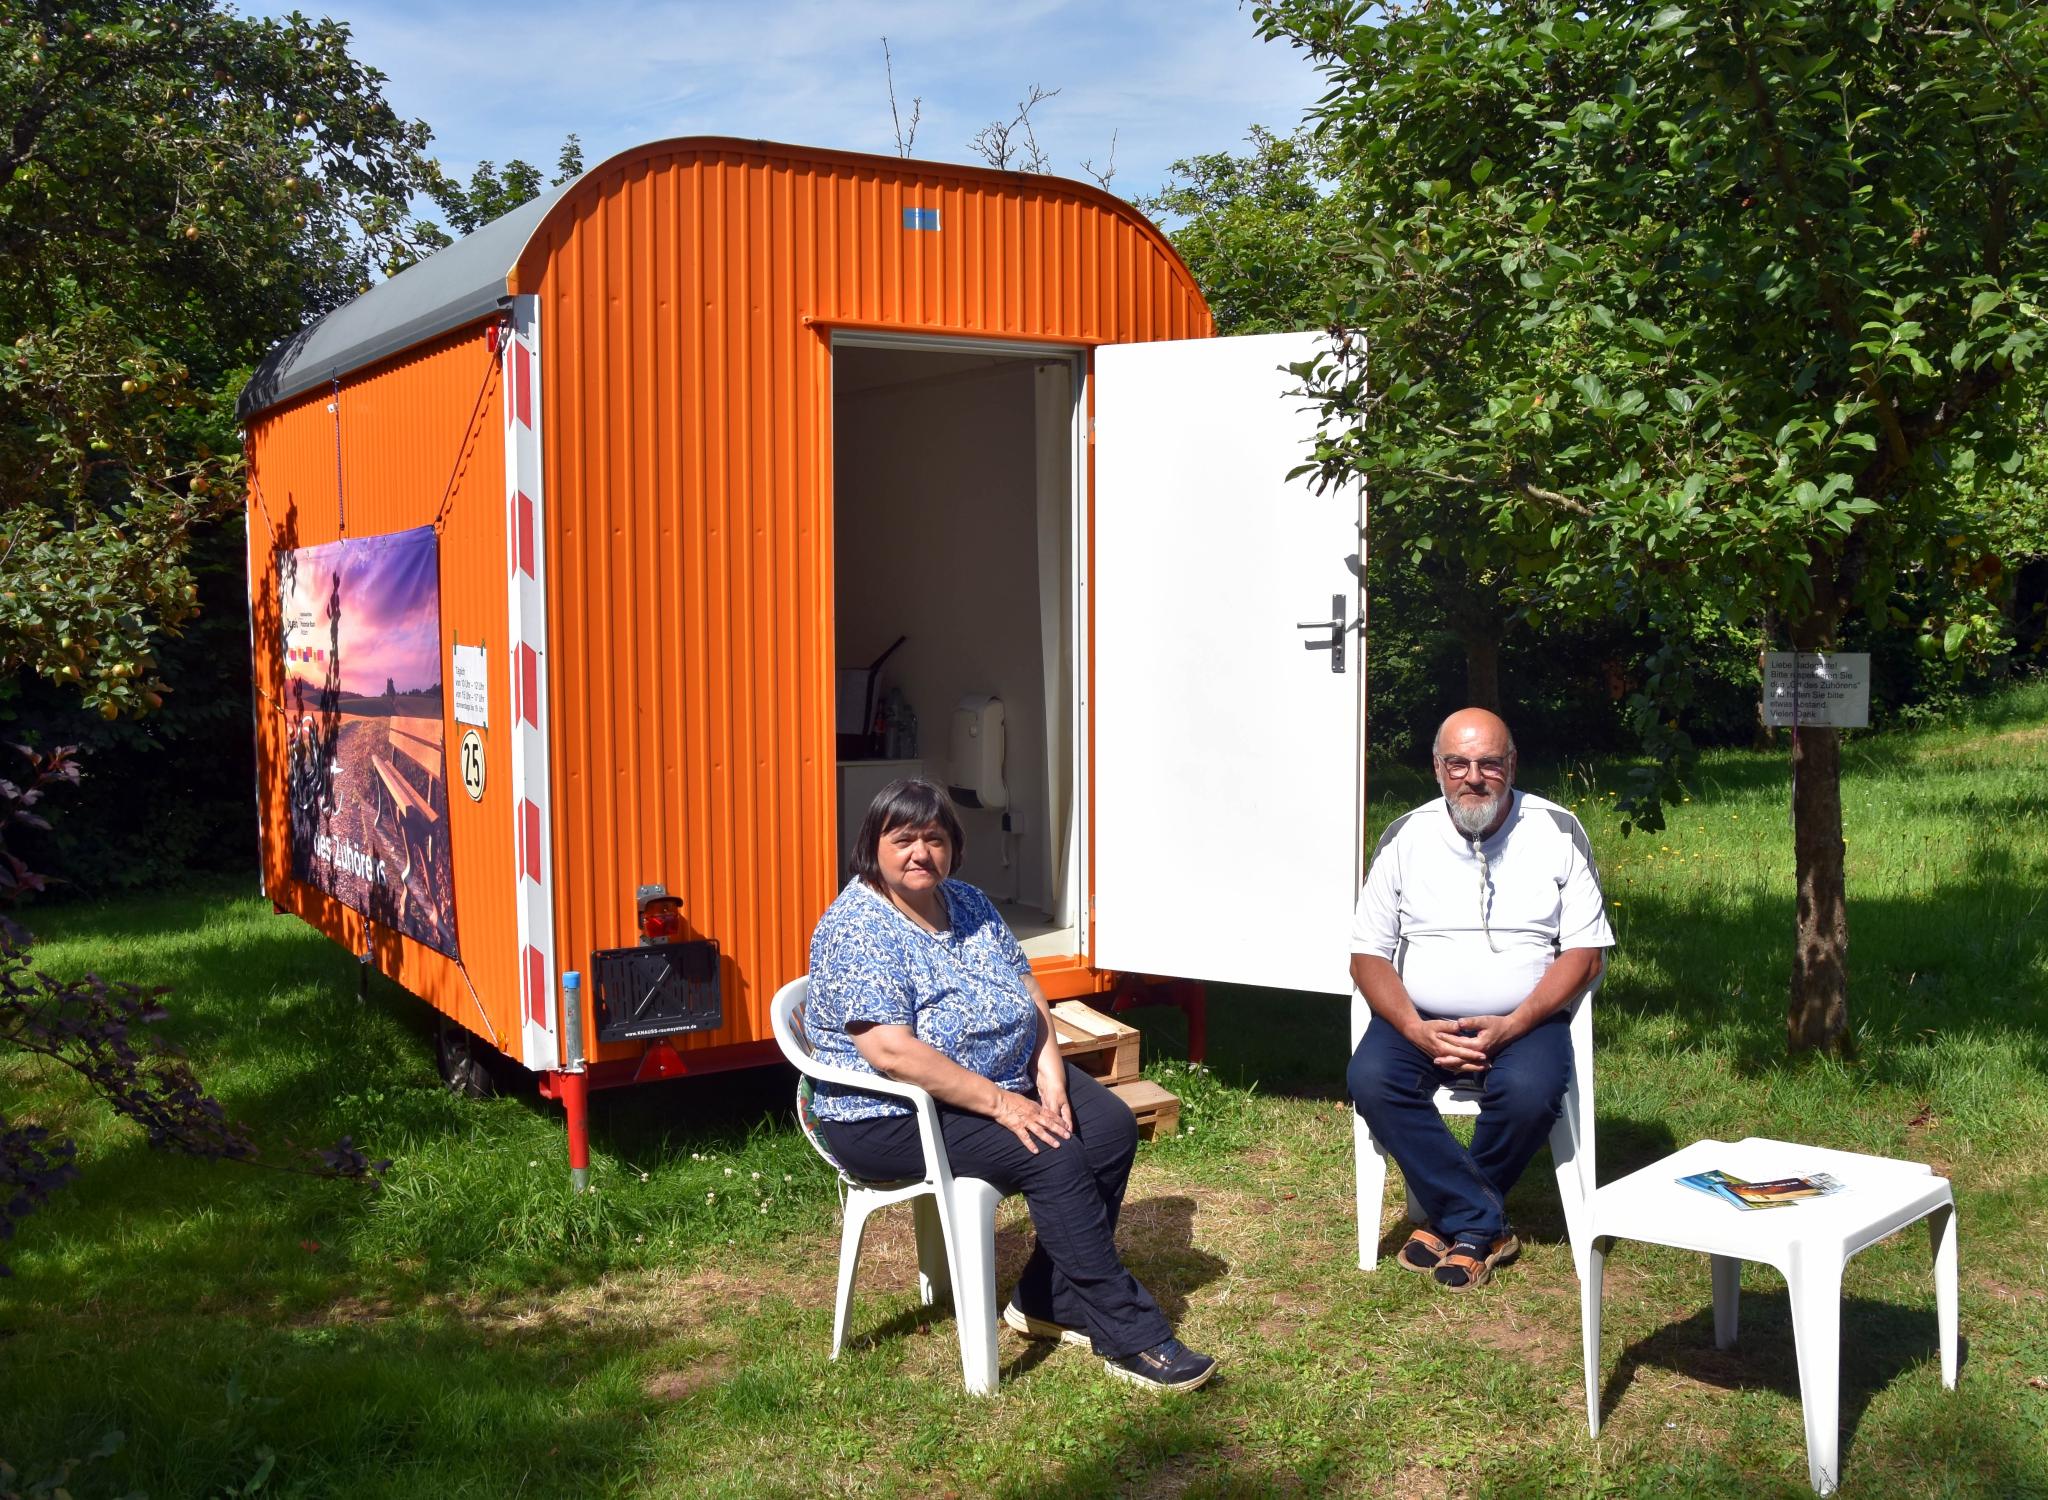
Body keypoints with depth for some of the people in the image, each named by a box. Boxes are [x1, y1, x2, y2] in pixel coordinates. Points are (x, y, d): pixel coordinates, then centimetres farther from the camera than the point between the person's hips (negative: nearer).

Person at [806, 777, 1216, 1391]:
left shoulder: (969, 904, 8)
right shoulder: (855, 927, -18)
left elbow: (1028, 990, 9)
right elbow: (890, 1051, -27)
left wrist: (1049, 1070, -10)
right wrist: (1000, 1104, -27)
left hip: (1009, 1076, 9)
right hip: (894, 1116, -8)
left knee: (1112, 1126, -8)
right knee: (1054, 1155, -24)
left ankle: (1046, 1301, 3)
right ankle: (1129, 1337, -17)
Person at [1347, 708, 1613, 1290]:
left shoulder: (1557, 832, 1)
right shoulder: (1406, 837, 5)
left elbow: (1585, 952, -2)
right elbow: (1368, 955, 4)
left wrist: (1511, 1027, -17)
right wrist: (1416, 1030, -15)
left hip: (1524, 1019, -1)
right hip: (1419, 1019, 2)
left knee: (1529, 1091, -33)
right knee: (1370, 1079, -28)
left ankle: (1456, 1221, -6)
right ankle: (1487, 1225, -17)